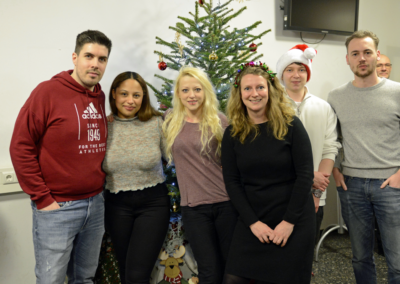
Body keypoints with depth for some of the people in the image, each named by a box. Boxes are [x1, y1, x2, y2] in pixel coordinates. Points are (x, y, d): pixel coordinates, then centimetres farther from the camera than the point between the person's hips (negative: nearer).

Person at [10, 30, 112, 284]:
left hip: (96, 205, 5)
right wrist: (42, 198, -12)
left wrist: (100, 184, 8)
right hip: (57, 208, -5)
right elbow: (21, 147, -12)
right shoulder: (48, 91, -10)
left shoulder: (100, 97, 7)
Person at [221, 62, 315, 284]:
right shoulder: (232, 133, 0)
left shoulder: (290, 125, -7)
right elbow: (231, 181, -1)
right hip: (252, 221, 2)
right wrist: (252, 222, -9)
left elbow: (305, 175, -9)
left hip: (294, 221, -1)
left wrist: (289, 221, -12)